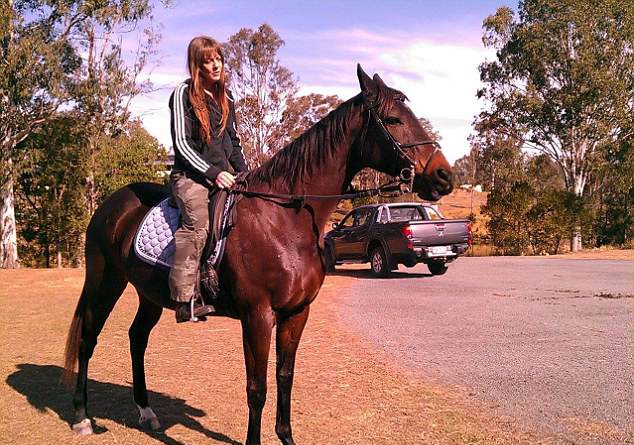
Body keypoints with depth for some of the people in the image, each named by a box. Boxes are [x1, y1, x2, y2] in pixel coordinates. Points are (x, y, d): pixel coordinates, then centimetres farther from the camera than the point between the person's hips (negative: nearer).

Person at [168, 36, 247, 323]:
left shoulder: (225, 98, 21)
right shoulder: (184, 93, 1)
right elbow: (181, 143, -8)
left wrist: (244, 173, 9)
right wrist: (212, 172, -18)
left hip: (223, 175, 7)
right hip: (190, 175, -7)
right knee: (198, 222, -32)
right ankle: (185, 301, -36)